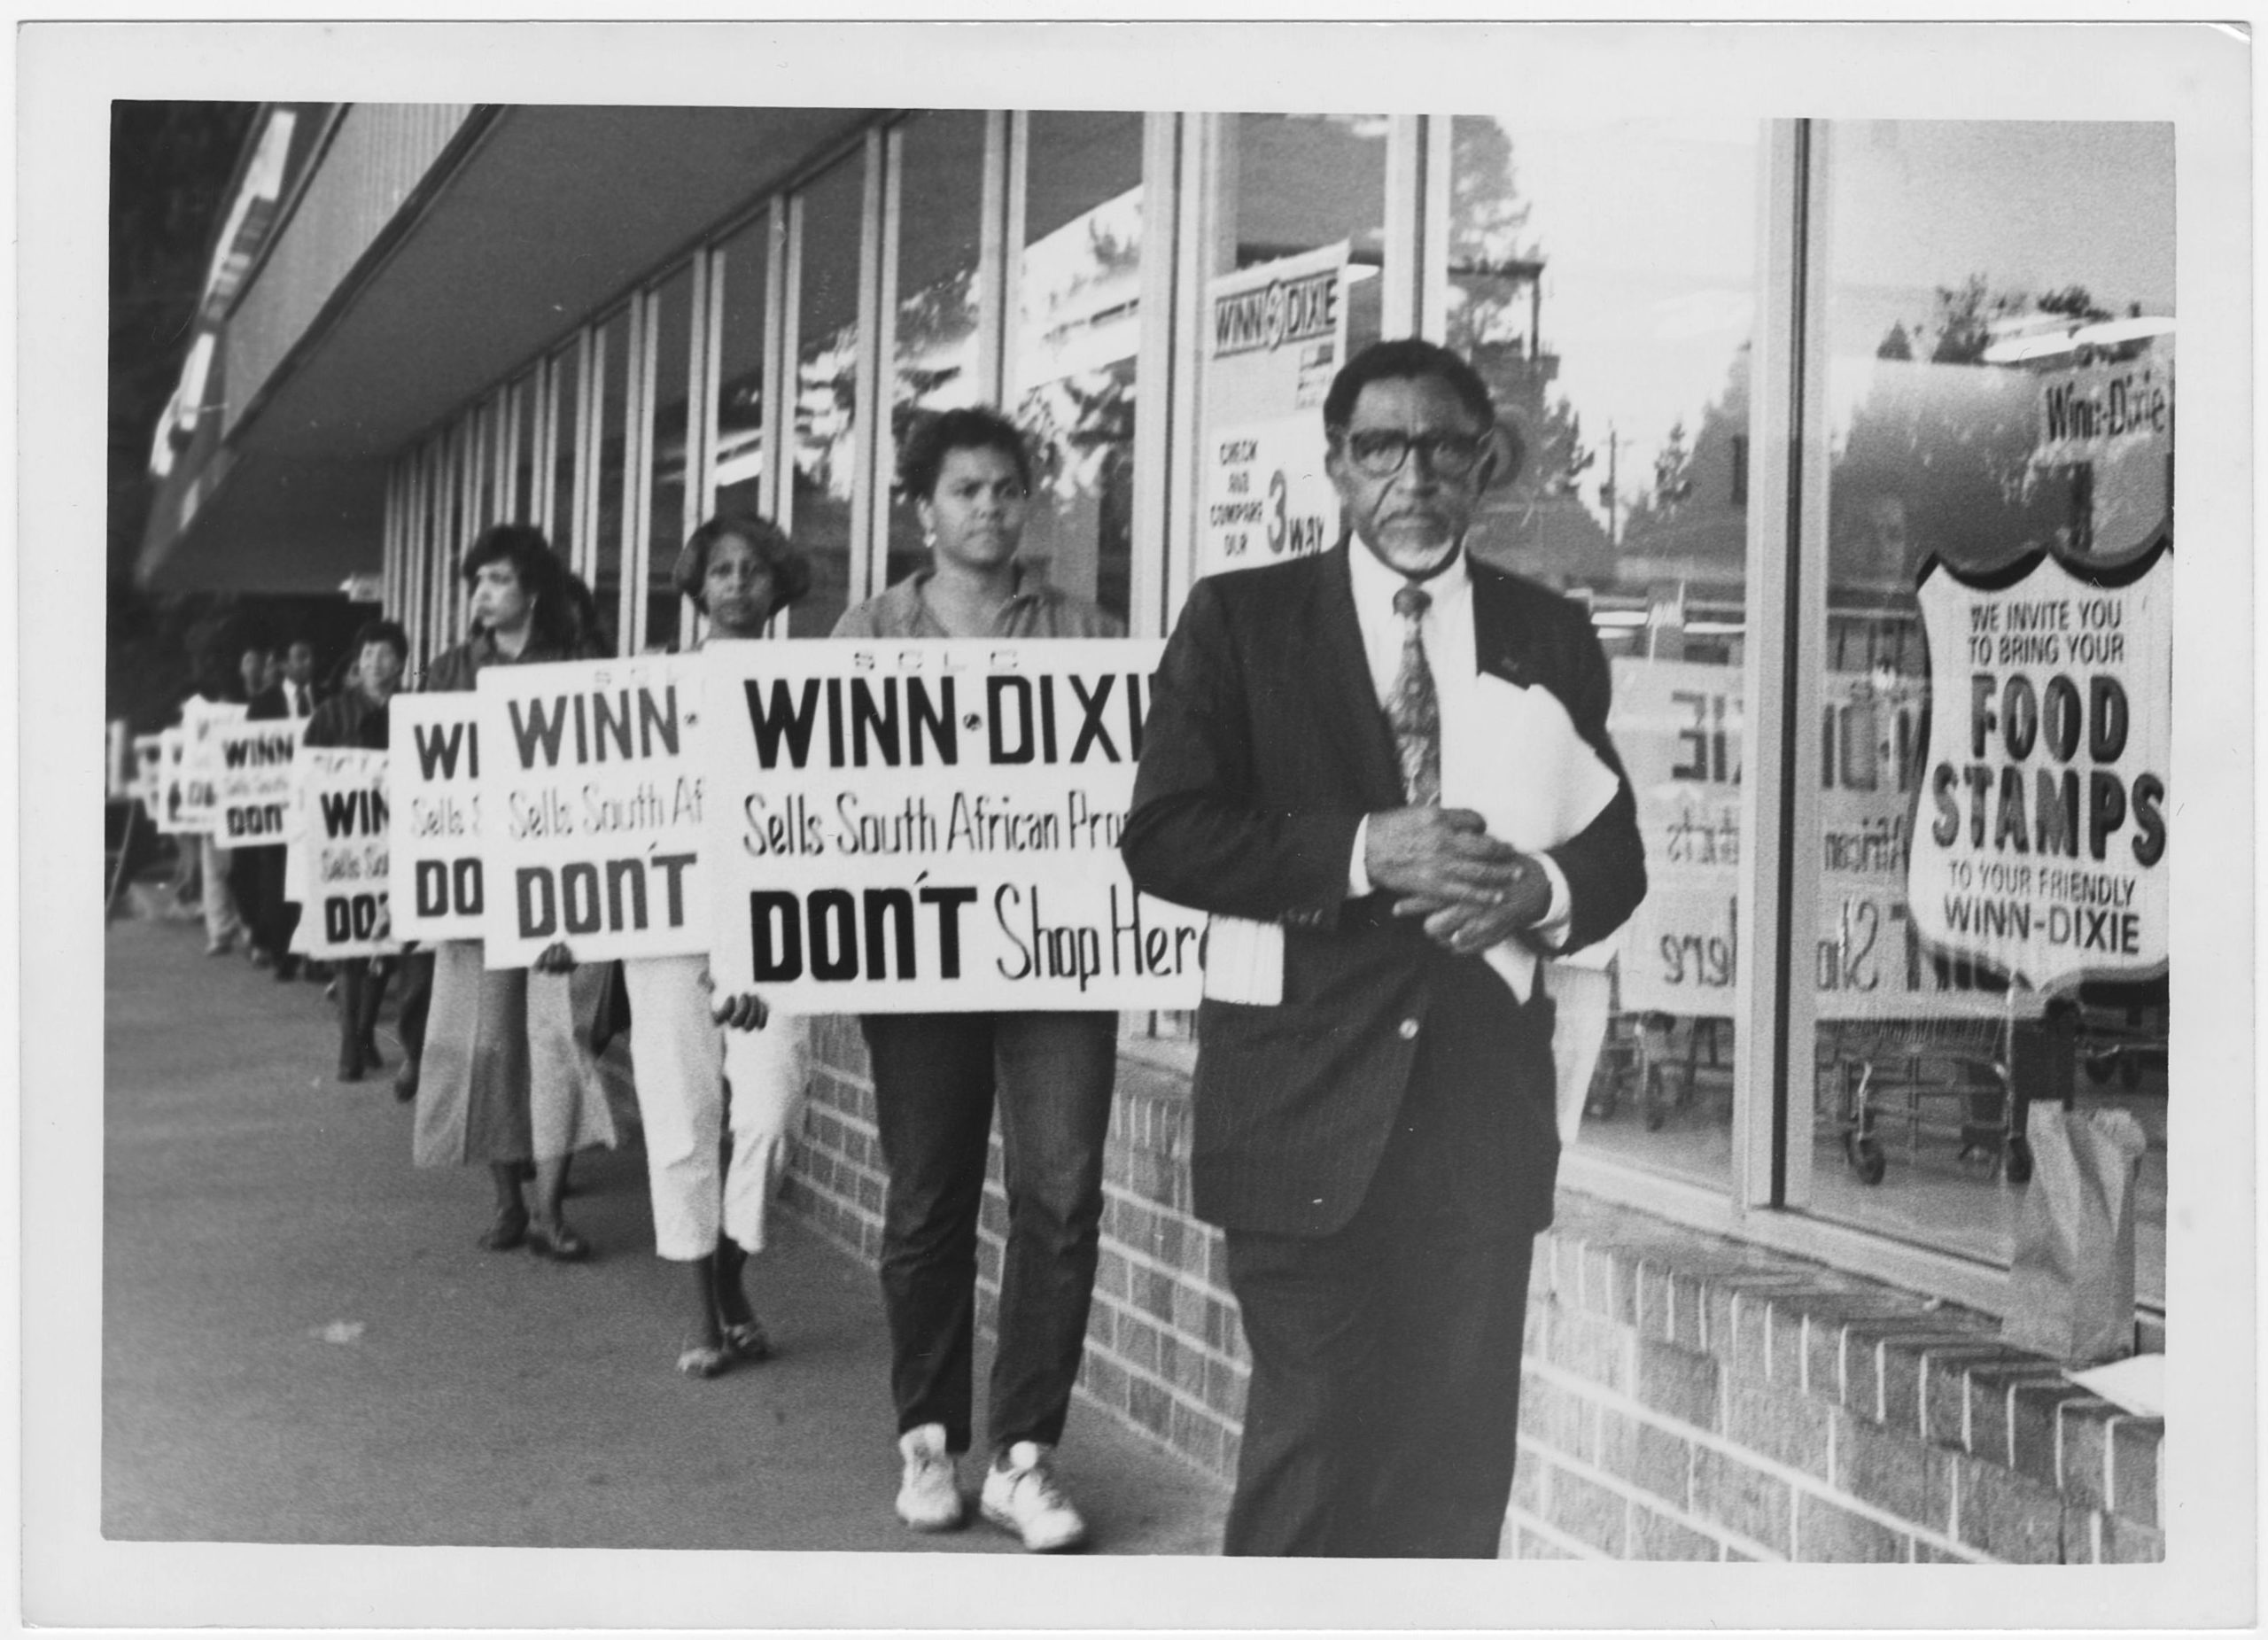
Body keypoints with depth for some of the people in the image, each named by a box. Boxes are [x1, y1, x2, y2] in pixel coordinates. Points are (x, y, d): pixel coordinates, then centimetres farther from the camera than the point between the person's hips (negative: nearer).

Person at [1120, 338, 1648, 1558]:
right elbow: (1162, 837, -5)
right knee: (1313, 1433, -4)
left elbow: (1615, 857, 12)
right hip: (1304, 1098, -3)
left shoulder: (1547, 637, 12)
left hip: (1481, 1100, 3)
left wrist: (1541, 890, -11)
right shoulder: (1240, 620, 3)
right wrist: (1361, 853, -16)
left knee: (1459, 1445, 6)